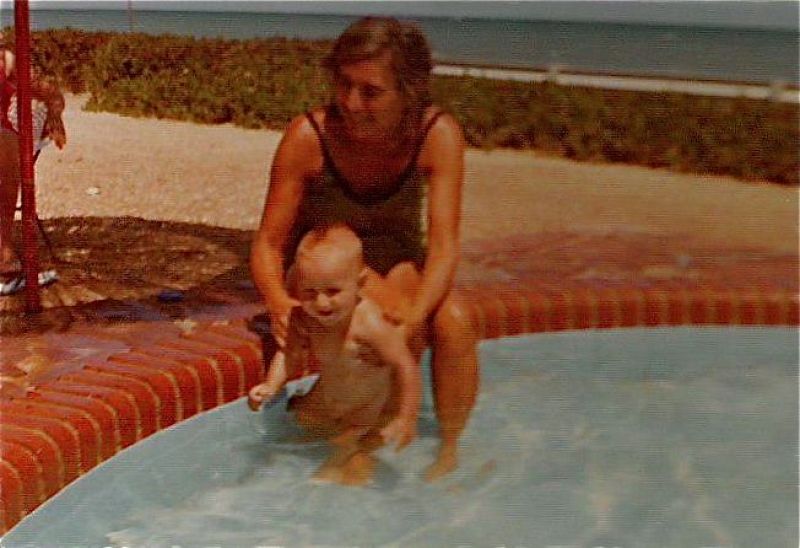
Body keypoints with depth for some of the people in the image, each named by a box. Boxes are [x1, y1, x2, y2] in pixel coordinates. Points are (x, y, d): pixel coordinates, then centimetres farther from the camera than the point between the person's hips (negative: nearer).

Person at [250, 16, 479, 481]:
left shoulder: (438, 135, -24)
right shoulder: (308, 137, -26)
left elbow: (444, 245, -29)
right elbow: (269, 243, -21)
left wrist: (416, 312, -48)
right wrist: (278, 301, -43)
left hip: (400, 265, 1)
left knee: (454, 323, -29)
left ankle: (450, 448, -8)